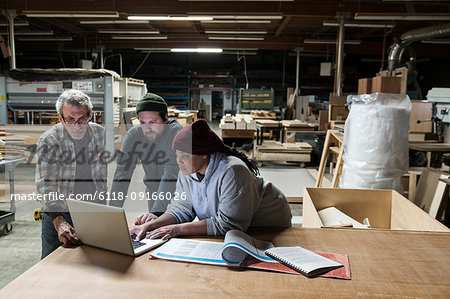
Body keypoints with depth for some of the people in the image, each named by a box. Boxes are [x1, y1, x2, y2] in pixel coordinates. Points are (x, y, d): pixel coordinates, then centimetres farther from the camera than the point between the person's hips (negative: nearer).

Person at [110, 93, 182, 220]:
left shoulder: (177, 133, -24)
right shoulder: (133, 135, -12)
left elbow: (172, 175, -33)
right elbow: (123, 172, -15)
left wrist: (156, 211, -41)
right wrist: (113, 209, -25)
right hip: (154, 193, 3)